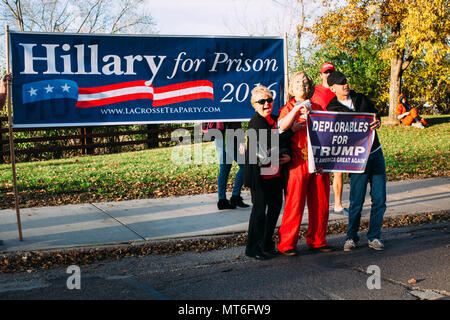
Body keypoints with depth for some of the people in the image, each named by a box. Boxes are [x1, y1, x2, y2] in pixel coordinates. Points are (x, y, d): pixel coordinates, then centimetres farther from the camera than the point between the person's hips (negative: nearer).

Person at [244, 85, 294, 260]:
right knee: (259, 209, -2)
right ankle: (253, 248, 11)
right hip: (259, 173, -8)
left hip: (275, 172, 8)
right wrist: (292, 130, -19)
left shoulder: (275, 120, 12)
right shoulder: (256, 122, -12)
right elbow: (271, 143, -24)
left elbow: (284, 143, 17)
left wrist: (287, 154, -5)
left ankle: (266, 244, 28)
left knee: (275, 206, 13)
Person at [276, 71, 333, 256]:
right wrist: (296, 109, -20)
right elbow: (282, 126, -11)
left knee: (320, 204, 7)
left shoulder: (317, 108, 18)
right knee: (294, 204, -5)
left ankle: (317, 241, 20)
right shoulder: (288, 108, 8)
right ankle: (286, 244, 2)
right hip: (298, 163, -4)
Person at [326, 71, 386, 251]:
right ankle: (351, 237, 14)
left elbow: (376, 116, 6)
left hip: (376, 153, 4)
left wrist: (377, 123, -16)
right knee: (356, 201, -4)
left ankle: (374, 237, 17)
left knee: (379, 199, 4)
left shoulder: (362, 99, 12)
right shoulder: (332, 109, -3)